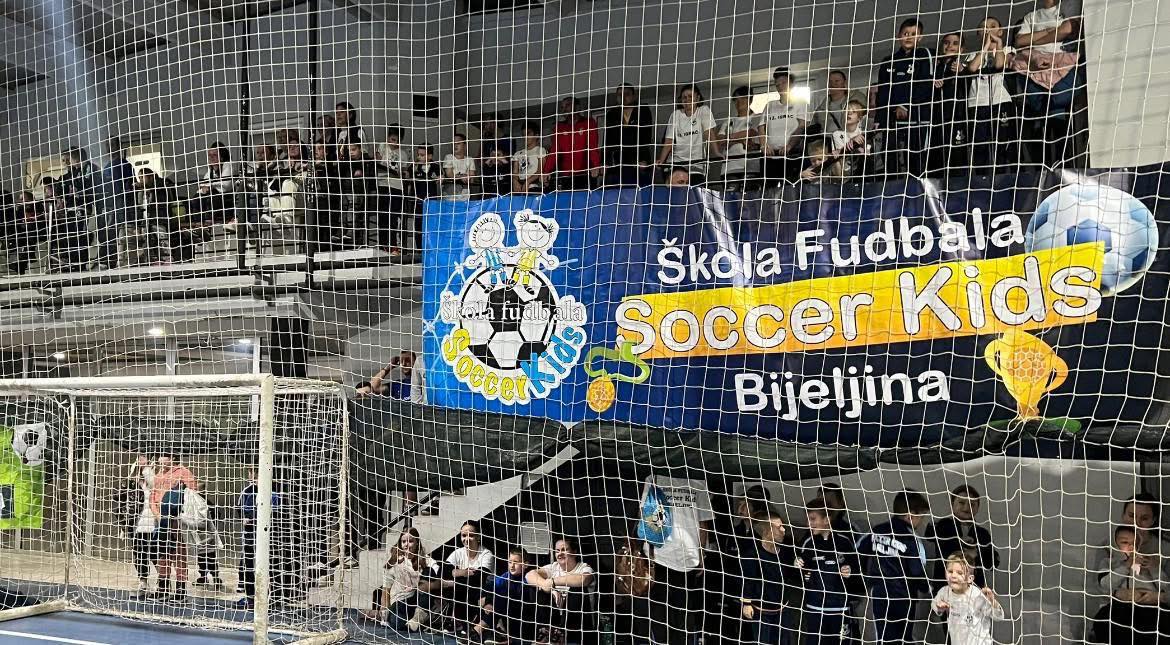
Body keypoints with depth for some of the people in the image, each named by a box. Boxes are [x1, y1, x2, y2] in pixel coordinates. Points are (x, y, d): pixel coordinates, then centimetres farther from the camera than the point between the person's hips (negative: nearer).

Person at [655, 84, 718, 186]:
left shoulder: (704, 111, 4)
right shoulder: (675, 115, 9)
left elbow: (709, 135, -8)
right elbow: (668, 141, 4)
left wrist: (717, 154, -22)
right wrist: (660, 161, -9)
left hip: (697, 164, -2)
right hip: (676, 163, 2)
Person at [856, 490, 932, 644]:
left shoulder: (876, 532, 1)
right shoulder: (911, 540, -14)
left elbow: (858, 554, 7)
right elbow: (918, 572, -14)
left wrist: (867, 574, 23)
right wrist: (926, 588, 7)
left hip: (878, 596, 3)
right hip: (903, 598, -3)